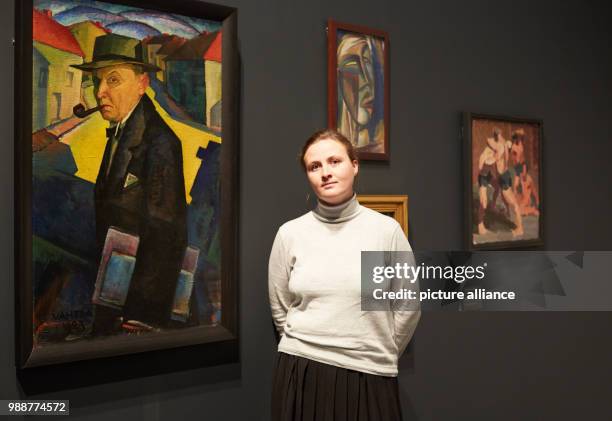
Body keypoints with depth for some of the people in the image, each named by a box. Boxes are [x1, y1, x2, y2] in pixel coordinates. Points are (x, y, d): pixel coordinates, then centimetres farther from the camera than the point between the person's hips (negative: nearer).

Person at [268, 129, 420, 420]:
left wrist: (380, 357, 10)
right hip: (301, 375, 1)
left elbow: (408, 308, 3)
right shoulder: (290, 233, -2)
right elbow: (280, 309, 8)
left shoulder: (386, 229, -5)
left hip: (368, 376, 0)